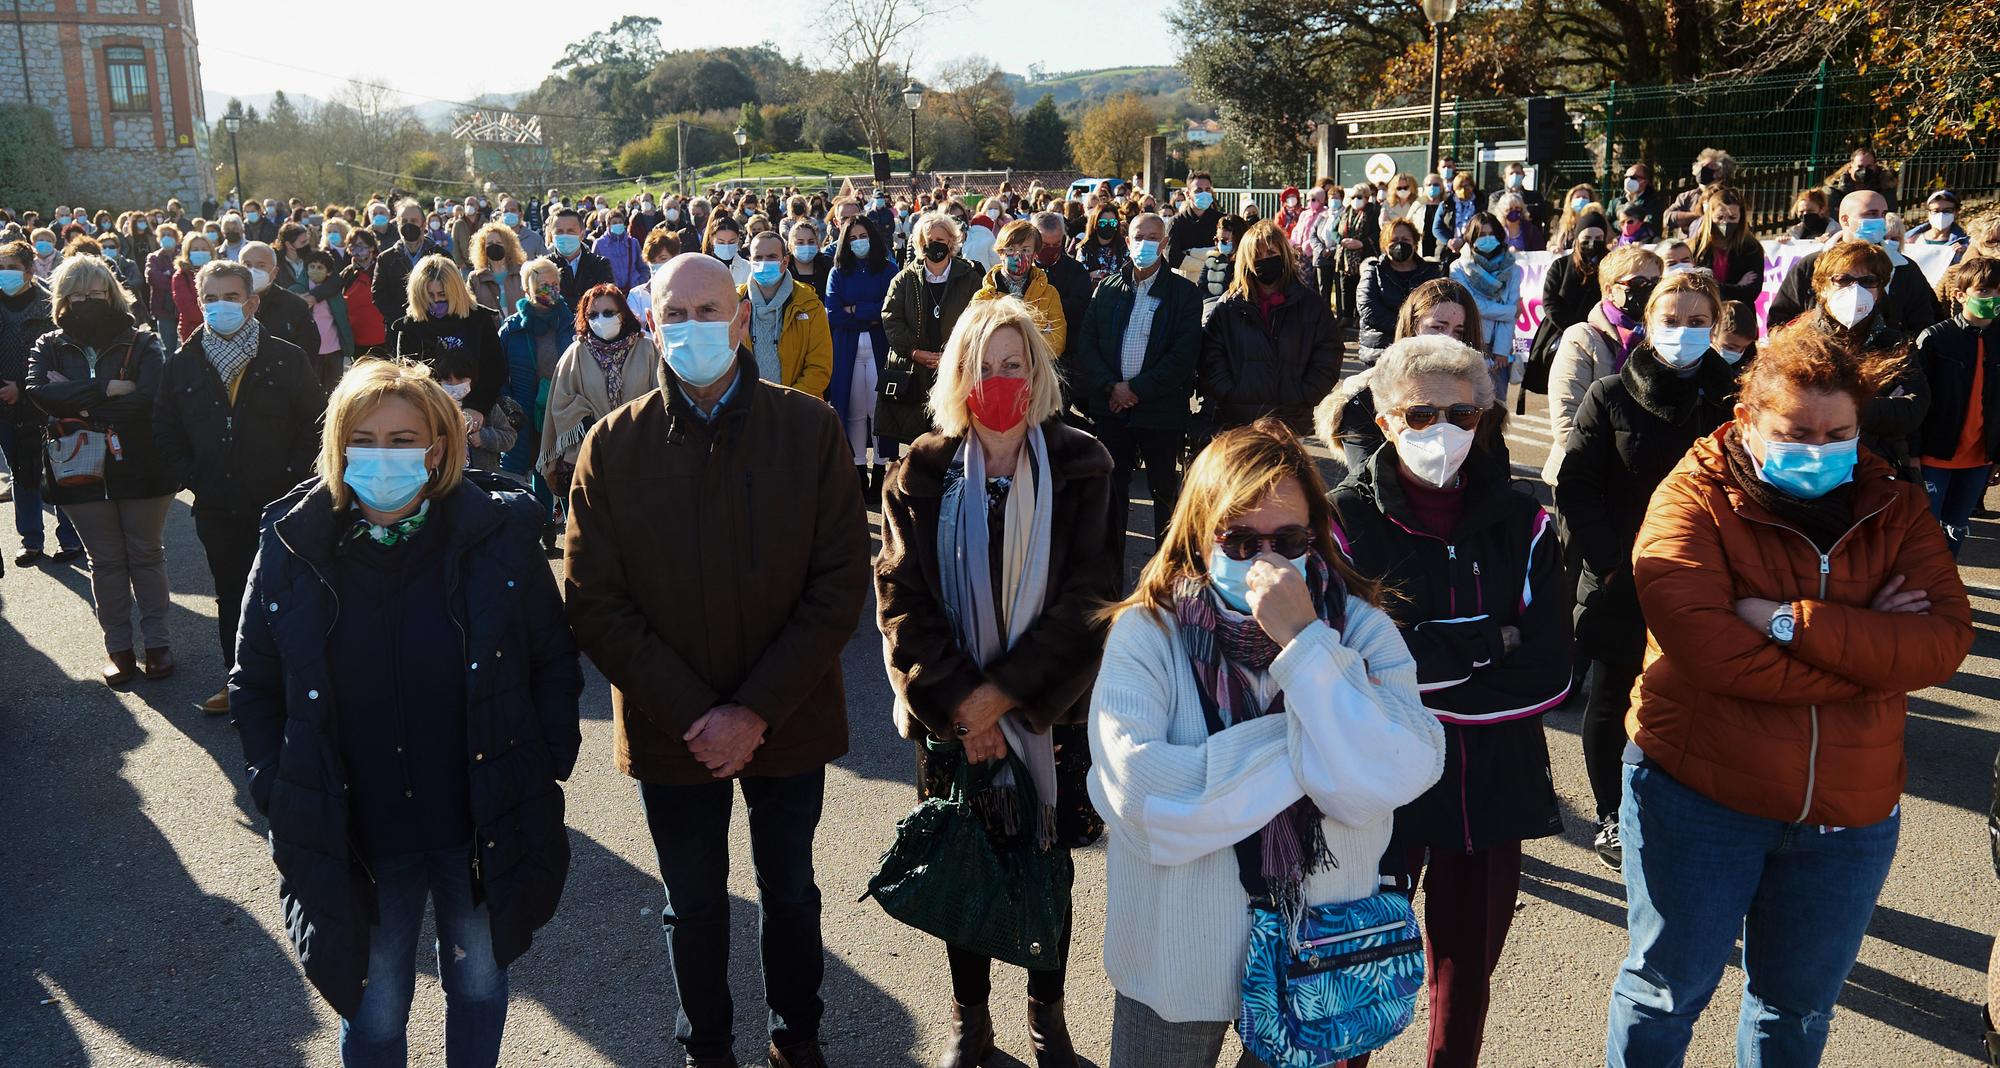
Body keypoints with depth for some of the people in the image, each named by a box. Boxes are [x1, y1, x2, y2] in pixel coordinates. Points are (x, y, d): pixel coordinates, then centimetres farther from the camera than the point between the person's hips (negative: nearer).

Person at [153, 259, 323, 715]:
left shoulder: (286, 359, -5)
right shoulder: (184, 364, 4)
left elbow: (317, 421, -3)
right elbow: (164, 428, 12)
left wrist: (293, 476, -10)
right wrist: (190, 477, 1)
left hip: (277, 505, -3)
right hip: (217, 506, 3)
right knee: (230, 595, 14)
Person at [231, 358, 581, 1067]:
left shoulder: (499, 535, -10)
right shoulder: (294, 548, -8)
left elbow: (554, 662, -1)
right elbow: (255, 686, 4)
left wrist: (548, 763, -8)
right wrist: (276, 789, -4)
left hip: (484, 828, 0)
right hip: (355, 840, 0)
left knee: (480, 984, 21)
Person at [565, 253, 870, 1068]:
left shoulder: (810, 429, -8)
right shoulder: (613, 446, -6)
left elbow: (842, 582, -10)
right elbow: (595, 605, -8)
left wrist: (758, 708, -16)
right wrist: (692, 714, -16)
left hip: (789, 722, 0)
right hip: (672, 731, 0)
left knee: (790, 893, 20)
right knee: (693, 906, 17)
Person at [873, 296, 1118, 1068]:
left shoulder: (1080, 468, -7)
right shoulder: (922, 474, -4)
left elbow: (1086, 601, -12)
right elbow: (902, 601, -8)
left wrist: (1002, 693, -17)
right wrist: (960, 705, -16)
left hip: (1051, 712, 0)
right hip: (950, 714, 1)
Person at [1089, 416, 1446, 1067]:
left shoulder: (1359, 626, -9)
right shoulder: (1147, 633, -14)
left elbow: (1392, 781, -23)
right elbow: (1138, 795, -28)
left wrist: (1304, 642, -28)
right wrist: (1310, 736, -23)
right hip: (1180, 959, -1)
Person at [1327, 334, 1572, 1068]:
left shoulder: (1522, 525, 2)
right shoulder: (1348, 520, -8)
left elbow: (1549, 671, -5)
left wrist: (1420, 660, -16)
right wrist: (1490, 641, -16)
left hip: (1492, 782, 3)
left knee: (1470, 964, 18)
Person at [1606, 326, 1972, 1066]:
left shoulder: (1894, 506, 1)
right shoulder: (1696, 497, -11)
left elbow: (1944, 639, -14)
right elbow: (1706, 646, -25)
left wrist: (1793, 621, -24)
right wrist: (1865, 647, -18)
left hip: (1848, 811, 4)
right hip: (1696, 790, -4)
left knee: (1800, 1002, 20)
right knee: (1671, 983, 11)